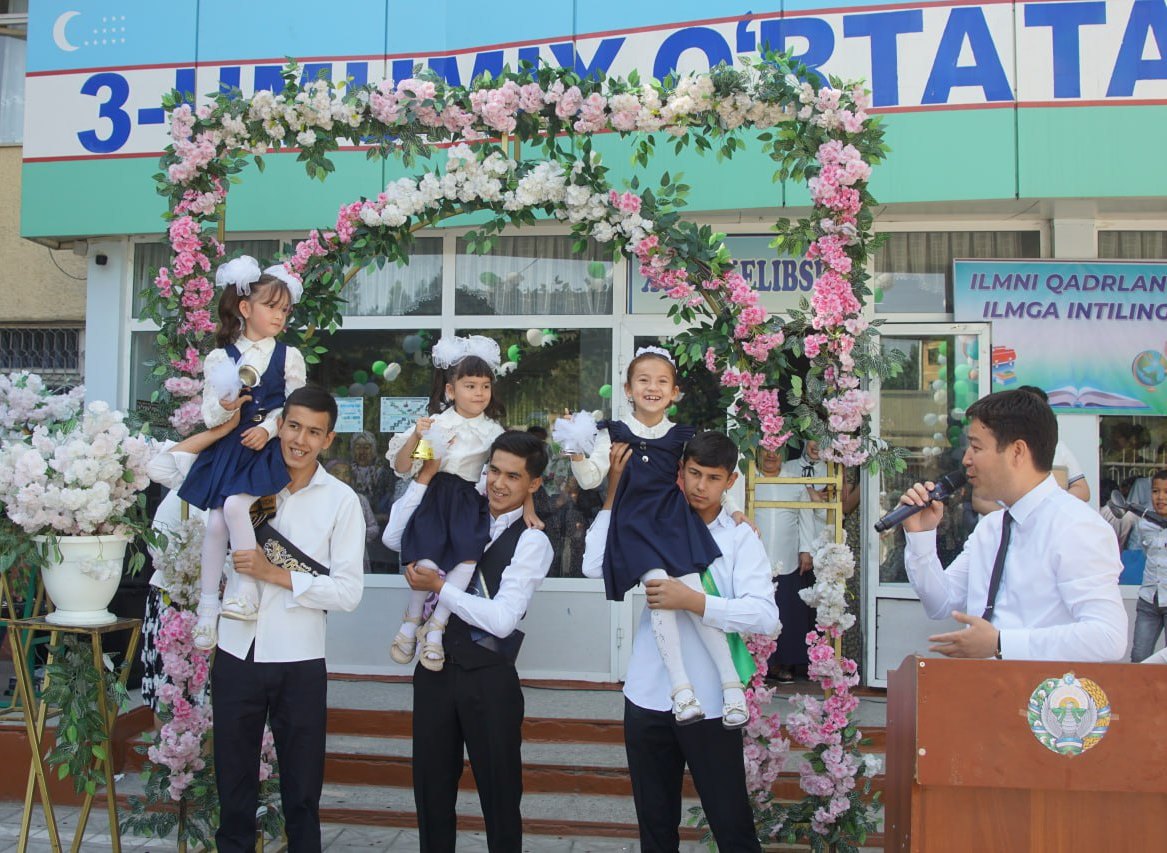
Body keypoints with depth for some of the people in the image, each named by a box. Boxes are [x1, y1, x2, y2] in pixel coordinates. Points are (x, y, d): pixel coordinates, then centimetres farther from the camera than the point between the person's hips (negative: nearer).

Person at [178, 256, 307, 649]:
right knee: (215, 522, -4)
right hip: (227, 449, 2)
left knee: (235, 505, -25)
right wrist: (224, 407, -18)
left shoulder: (288, 357, 5)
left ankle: (247, 588, -15)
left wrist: (268, 428, -14)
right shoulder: (220, 358, 6)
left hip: (266, 447, -2)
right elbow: (209, 414, 4)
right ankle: (208, 604, 8)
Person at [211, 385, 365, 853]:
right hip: (237, 652, 2)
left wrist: (275, 574, -15)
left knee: (301, 792, 13)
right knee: (233, 783, 17)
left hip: (299, 661, -2)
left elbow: (349, 591, -10)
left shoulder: (342, 501, -5)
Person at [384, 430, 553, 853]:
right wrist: (424, 476, -5)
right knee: (431, 786, 16)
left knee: (499, 791, 9)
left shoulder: (532, 542, -11)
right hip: (436, 666, 5)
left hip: (489, 677, -5)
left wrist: (440, 587, -15)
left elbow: (502, 619, -18)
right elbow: (396, 538, 3)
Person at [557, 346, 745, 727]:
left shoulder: (682, 437, 11)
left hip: (675, 521, 1)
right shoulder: (615, 434, 7)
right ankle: (681, 689, -20)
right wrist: (576, 453, -14)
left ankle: (732, 684, -11)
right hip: (635, 524, -1)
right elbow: (589, 478, 2)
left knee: (693, 591, -16)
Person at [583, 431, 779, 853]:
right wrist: (616, 491, -4)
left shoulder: (741, 538, -2)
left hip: (710, 702, -3)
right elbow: (595, 566, -6)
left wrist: (694, 601, -24)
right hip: (648, 696, 3)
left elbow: (765, 615, -14)